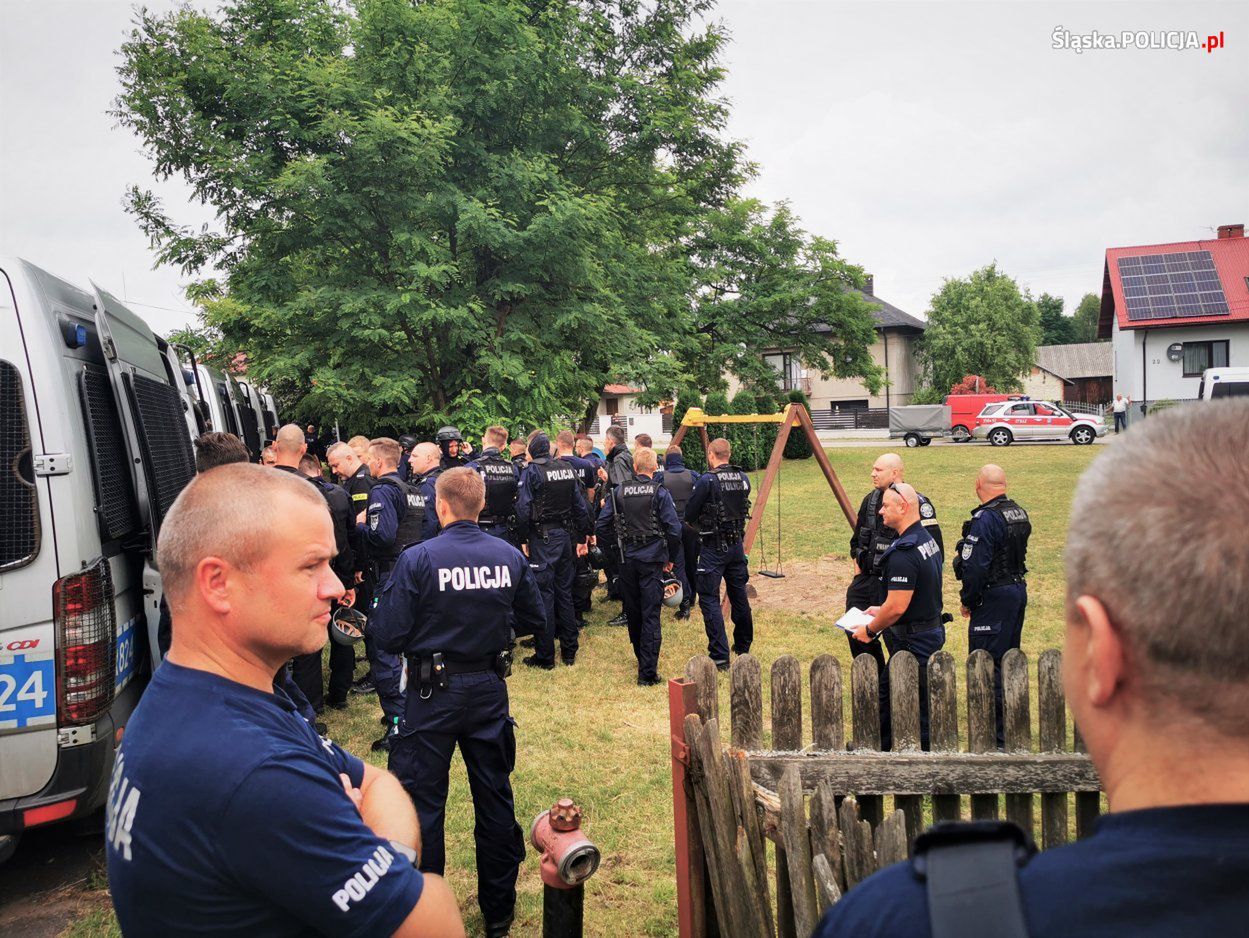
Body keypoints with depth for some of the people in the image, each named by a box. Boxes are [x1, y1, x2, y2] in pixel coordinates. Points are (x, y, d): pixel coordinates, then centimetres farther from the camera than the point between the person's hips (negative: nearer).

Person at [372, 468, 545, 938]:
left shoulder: (418, 559, -16)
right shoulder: (510, 556, -4)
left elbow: (389, 635, -16)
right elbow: (536, 618, 7)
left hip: (433, 693, -4)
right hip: (489, 689, 4)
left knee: (422, 801, 9)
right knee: (495, 797, 15)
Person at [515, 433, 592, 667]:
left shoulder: (531, 471, -11)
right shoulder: (567, 469, 7)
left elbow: (523, 508, -16)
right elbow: (580, 506, 10)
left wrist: (523, 538, -7)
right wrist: (581, 536, 17)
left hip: (542, 538, -6)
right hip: (565, 534, 6)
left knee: (543, 595, -1)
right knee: (564, 592, 14)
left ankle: (545, 657, 4)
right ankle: (569, 652, 21)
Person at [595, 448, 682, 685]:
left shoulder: (618, 492, 1)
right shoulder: (660, 493, -7)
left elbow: (601, 527, 1)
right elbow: (674, 529, -11)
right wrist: (670, 558, 4)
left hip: (627, 560, 3)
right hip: (652, 560, -3)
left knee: (633, 613, 17)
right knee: (651, 616, -1)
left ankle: (642, 659, 33)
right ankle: (647, 672, -4)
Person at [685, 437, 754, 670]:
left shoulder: (707, 481, -15)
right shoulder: (743, 478, 3)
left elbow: (689, 515, -9)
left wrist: (701, 522, 12)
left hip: (713, 546, -6)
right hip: (737, 544, 6)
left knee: (709, 599, -3)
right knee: (739, 596, 18)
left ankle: (719, 657, -8)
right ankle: (743, 648, 33)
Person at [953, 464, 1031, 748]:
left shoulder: (985, 519, -19)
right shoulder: (1019, 514, 9)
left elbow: (974, 567, -21)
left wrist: (968, 601, -9)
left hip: (994, 597, -9)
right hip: (1019, 590, 9)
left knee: (988, 665, -5)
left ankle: (996, 738, -4)